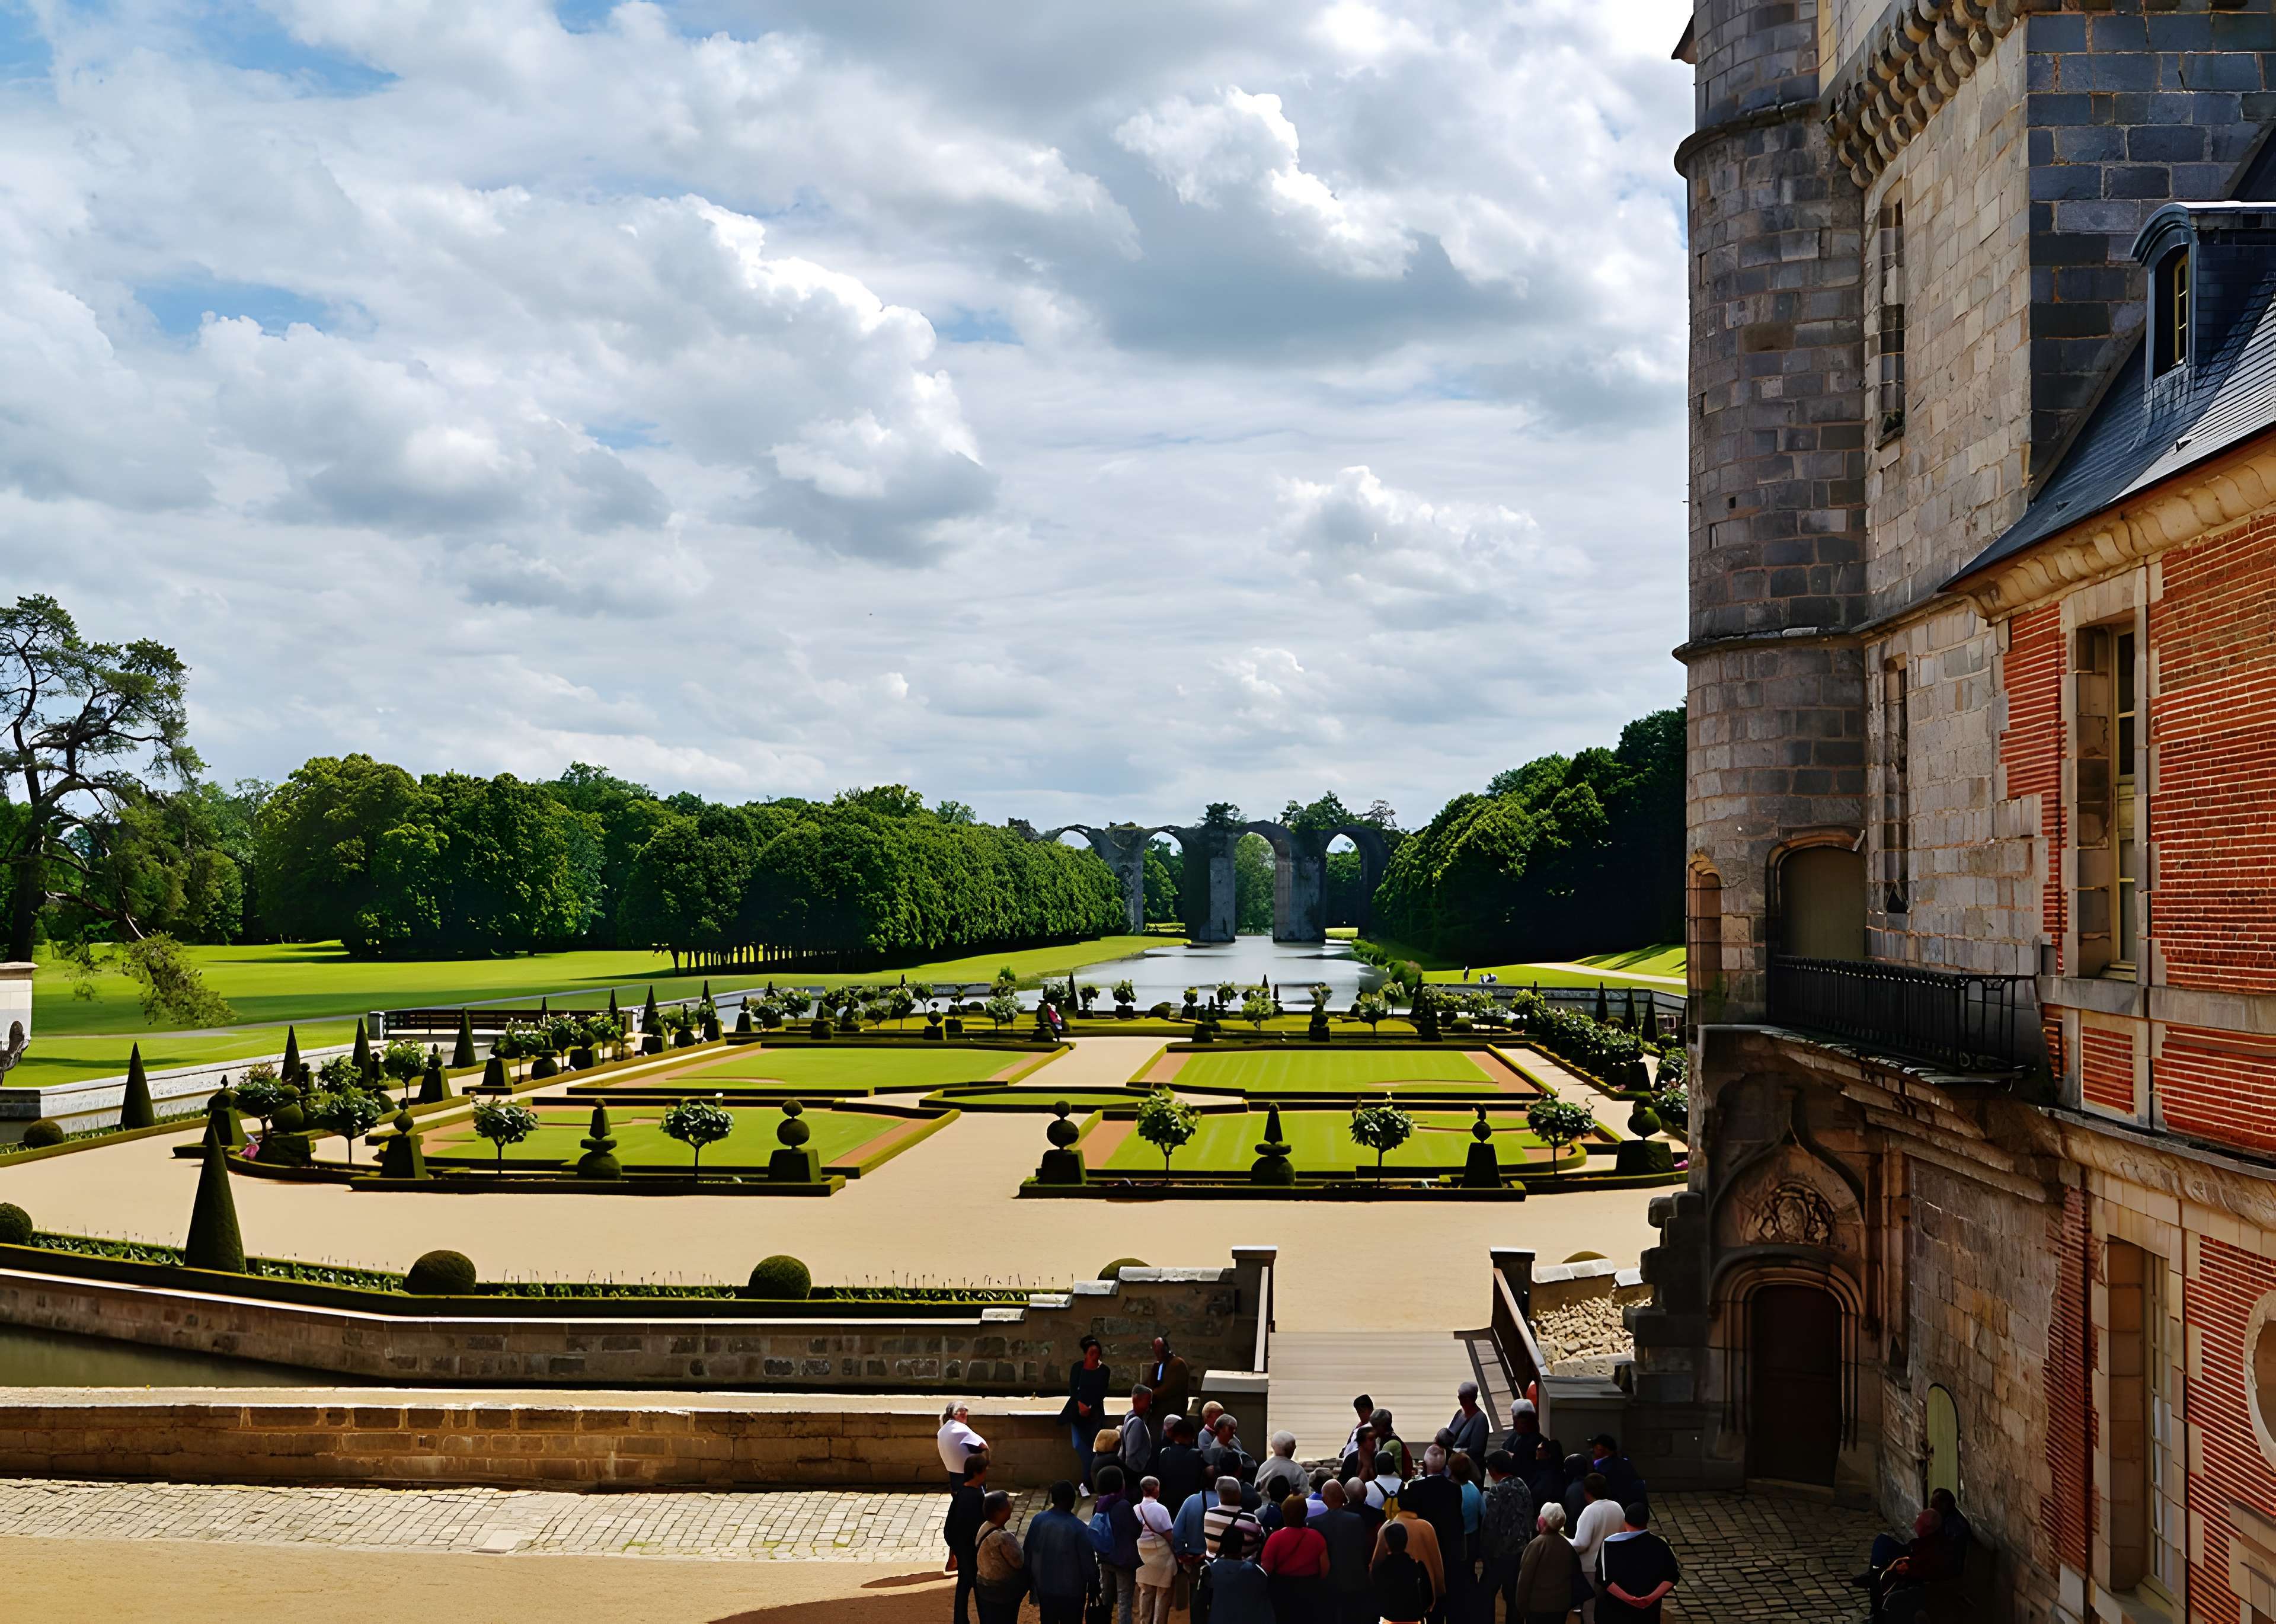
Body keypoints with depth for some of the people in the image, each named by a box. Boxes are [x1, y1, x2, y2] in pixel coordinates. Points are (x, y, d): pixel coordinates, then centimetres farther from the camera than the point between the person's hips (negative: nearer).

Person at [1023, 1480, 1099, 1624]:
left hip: (1044, 1587, 4)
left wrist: (1031, 1583, 13)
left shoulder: (1038, 1520, -8)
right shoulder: (1078, 1528, -21)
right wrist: (1093, 1589, 2)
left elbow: (1028, 1554, 0)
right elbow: (1089, 1563, -14)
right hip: (1072, 1591, -4)